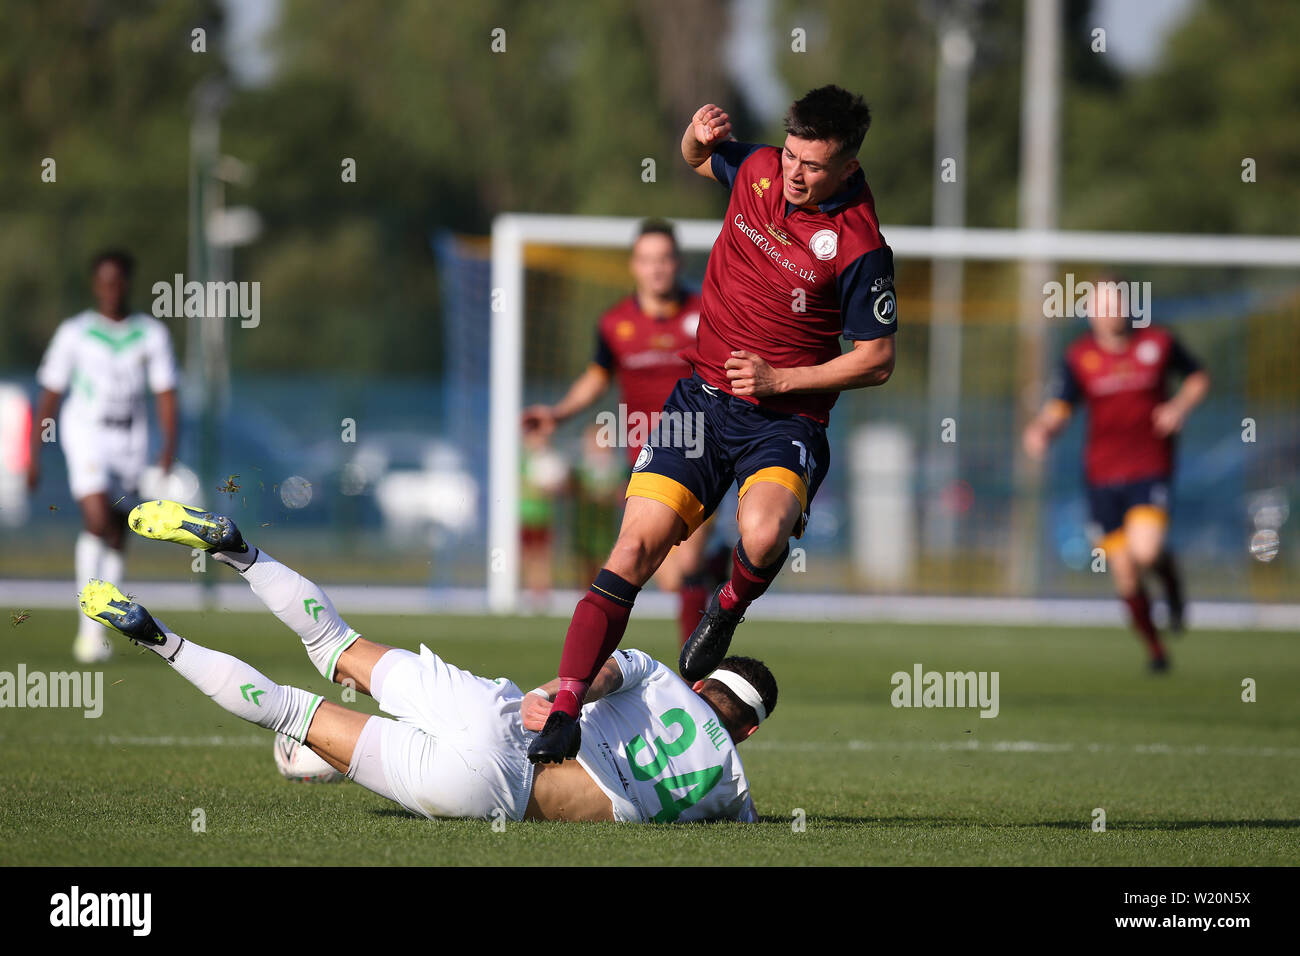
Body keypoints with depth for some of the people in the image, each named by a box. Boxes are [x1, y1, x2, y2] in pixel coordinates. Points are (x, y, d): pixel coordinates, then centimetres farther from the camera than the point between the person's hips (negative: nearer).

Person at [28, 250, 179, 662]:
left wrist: (169, 447, -10)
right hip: (85, 431, -3)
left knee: (116, 535, 6)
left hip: (131, 437, 3)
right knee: (97, 520, -21)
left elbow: (166, 394, 4)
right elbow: (50, 396, 5)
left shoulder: (151, 333, 5)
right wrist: (34, 454, 2)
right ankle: (89, 625, -17)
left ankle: (97, 633, 17)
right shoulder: (74, 332, 0)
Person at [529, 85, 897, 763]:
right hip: (703, 395, 4)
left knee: (763, 535, -33)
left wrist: (780, 378, -14)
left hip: (786, 417, -4)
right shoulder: (757, 168, 2)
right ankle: (563, 709, -13)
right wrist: (699, 136, 3)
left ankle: (728, 608, 3)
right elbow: (697, 161, 27)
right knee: (635, 547, -11)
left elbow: (876, 361, -7)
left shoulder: (860, 247, -14)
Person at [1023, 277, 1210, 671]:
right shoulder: (1078, 357, -2)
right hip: (1103, 474, 2)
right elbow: (1058, 409, -9)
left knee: (1145, 551, -24)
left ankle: (1173, 586, 11)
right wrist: (1041, 429, -31)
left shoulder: (1158, 343, 0)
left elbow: (1198, 377, 15)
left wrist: (1181, 406, -4)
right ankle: (1154, 648, 24)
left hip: (1151, 466, -1)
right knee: (1124, 575, 2)